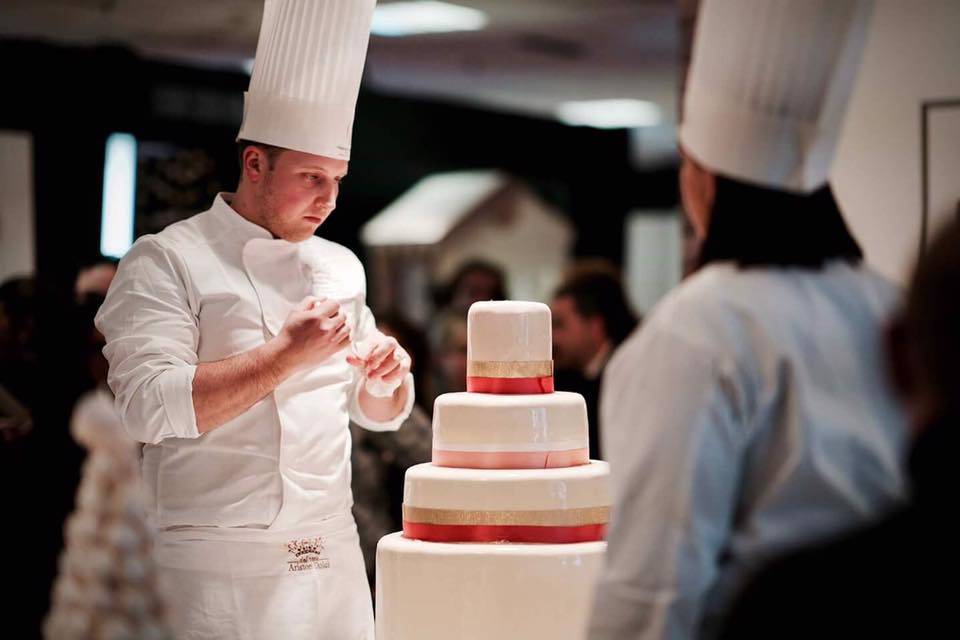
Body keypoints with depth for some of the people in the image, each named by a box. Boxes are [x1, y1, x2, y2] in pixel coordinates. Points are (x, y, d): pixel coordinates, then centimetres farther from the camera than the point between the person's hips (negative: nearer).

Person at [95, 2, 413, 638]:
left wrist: (388, 378, -2)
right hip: (224, 574, -6)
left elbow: (378, 412, 21)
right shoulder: (167, 260, -5)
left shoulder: (340, 267, 14)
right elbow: (149, 407, -17)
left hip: (336, 558, 6)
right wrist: (286, 356, -18)